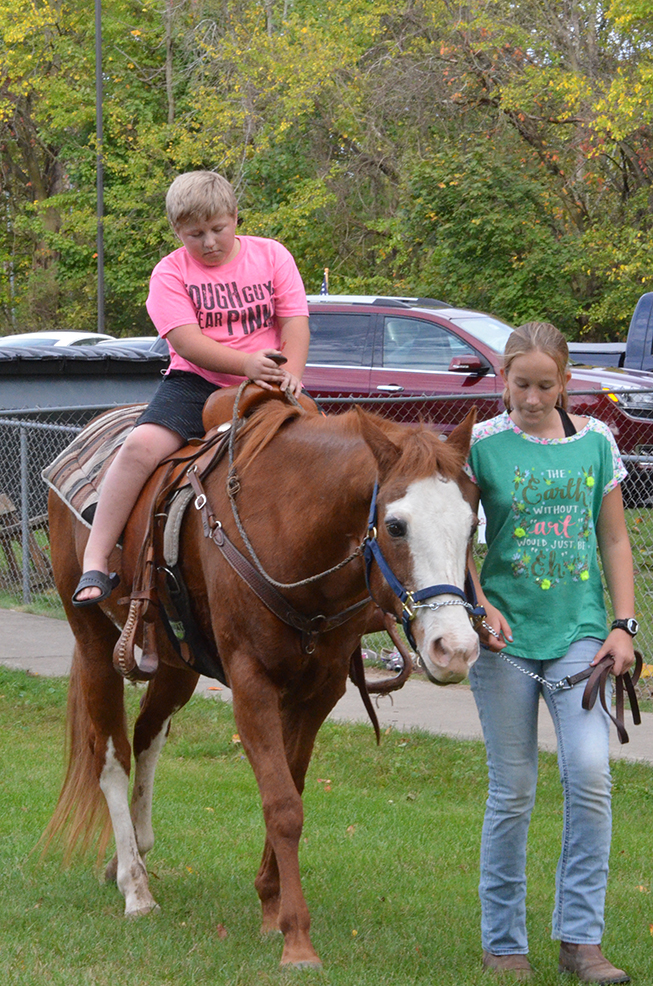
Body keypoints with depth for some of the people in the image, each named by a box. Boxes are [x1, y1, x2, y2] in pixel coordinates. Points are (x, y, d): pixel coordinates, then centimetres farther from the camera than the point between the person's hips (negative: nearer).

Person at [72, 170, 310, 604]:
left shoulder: (271, 255, 8)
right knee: (141, 445, -27)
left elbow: (295, 321, 2)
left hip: (265, 385, 2)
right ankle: (95, 563, -23)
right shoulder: (170, 272, 1)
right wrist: (246, 364, -27)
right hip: (197, 383, -2)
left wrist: (290, 373, -18)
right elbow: (187, 341, -11)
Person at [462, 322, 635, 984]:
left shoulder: (595, 443, 6)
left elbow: (613, 538, 11)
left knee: (589, 774, -14)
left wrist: (624, 624, 3)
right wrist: (481, 607, -13)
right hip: (507, 636, -1)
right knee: (512, 793, 3)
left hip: (579, 633, 1)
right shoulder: (482, 446, -2)